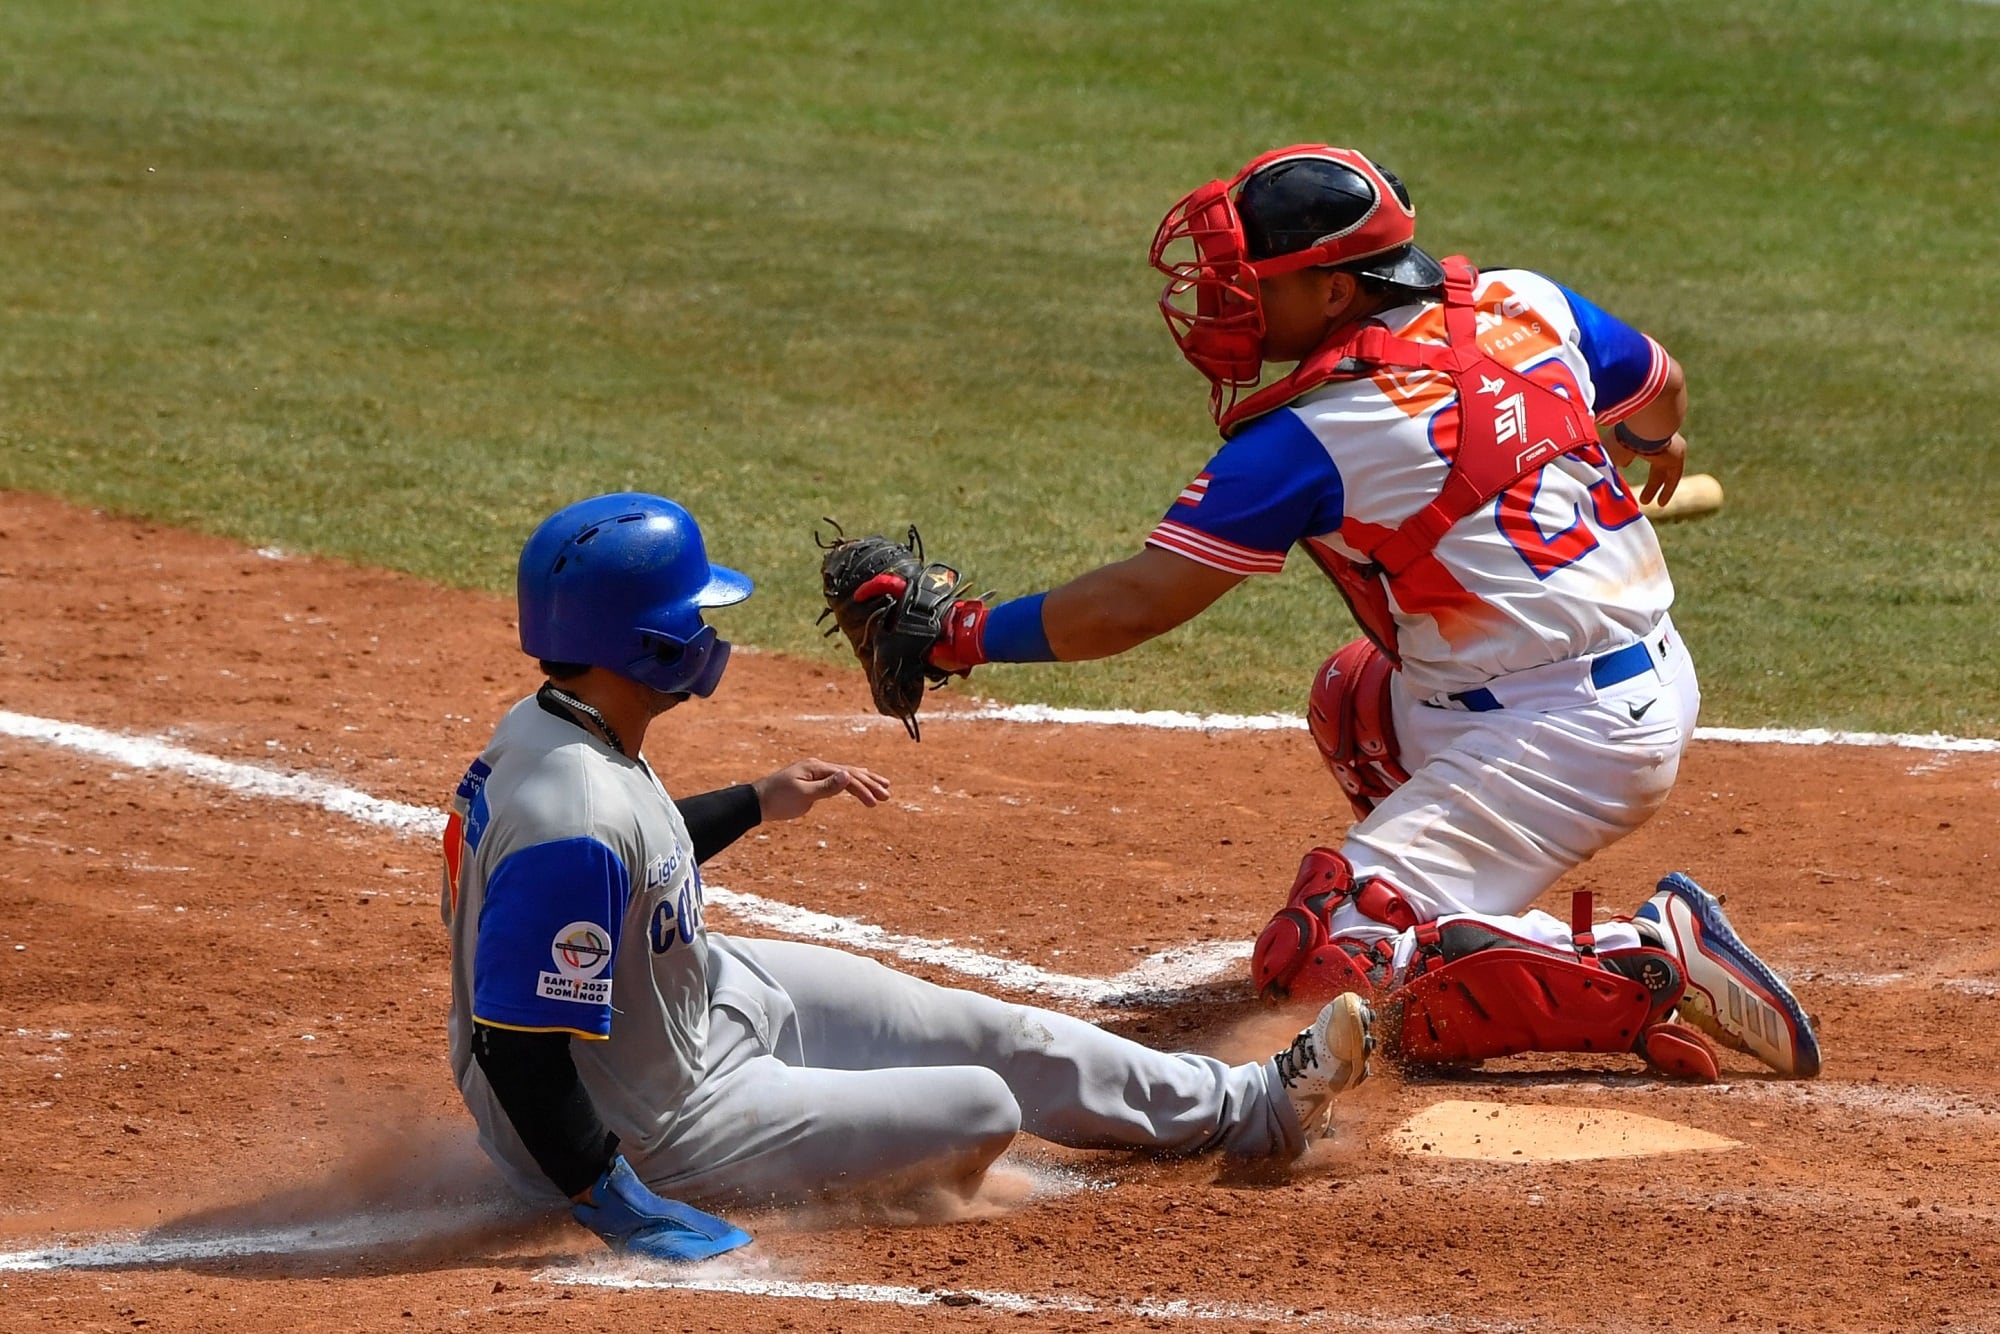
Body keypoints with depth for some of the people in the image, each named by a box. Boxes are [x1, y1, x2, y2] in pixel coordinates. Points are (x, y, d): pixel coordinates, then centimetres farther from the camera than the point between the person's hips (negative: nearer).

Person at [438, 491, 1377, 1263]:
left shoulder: (545, 729, -6)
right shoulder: (574, 821, -38)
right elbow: (515, 1041, -37)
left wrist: (753, 804, 21)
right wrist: (618, 1206, -33)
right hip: (655, 1135, -10)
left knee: (993, 1033, 17)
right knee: (981, 1107, -1)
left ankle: (1253, 1105, 35)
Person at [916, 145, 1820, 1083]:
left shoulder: (1303, 442, -16)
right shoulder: (1521, 306, 4)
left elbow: (1139, 604, -13)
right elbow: (1659, 391, 23)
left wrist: (965, 636, -1)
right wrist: (1651, 443, 47)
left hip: (1553, 740, -10)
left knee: (1316, 961, -12)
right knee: (1351, 696, 32)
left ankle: (1653, 963, -17)